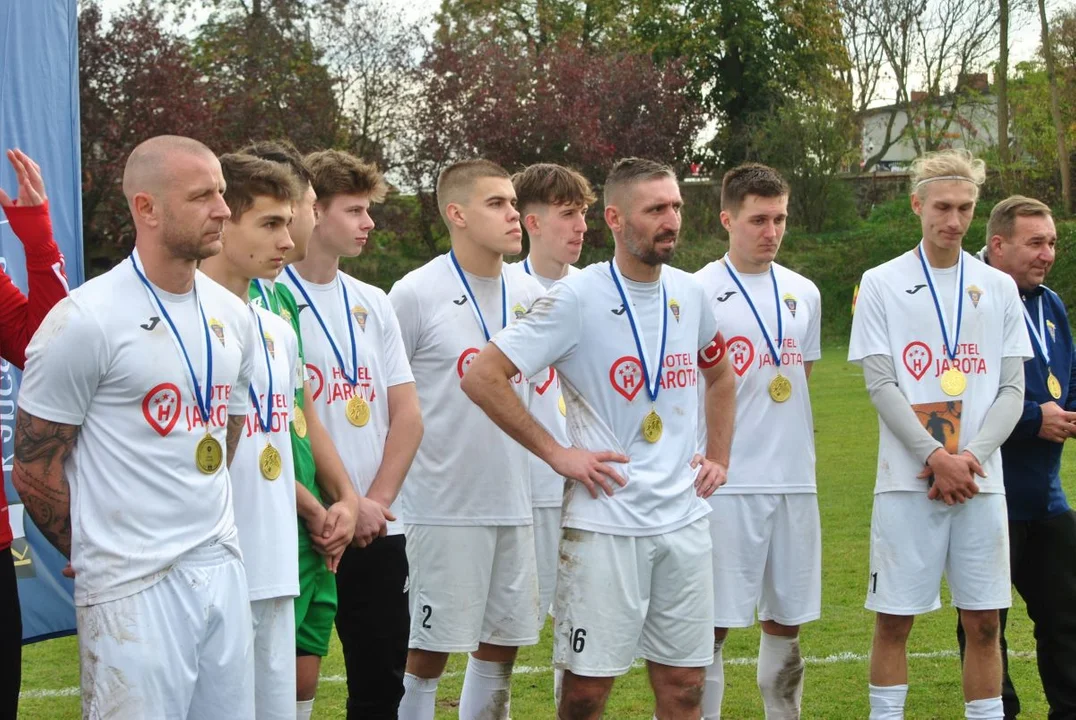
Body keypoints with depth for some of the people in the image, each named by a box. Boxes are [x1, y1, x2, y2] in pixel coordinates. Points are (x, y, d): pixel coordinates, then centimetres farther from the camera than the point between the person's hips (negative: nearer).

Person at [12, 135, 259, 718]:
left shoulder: (231, 315, 9)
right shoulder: (86, 321, -12)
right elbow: (34, 468, -7)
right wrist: (102, 554, 3)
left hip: (222, 566, 6)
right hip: (134, 588, -6)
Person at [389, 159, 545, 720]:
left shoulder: (529, 295, 7)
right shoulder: (415, 294, -9)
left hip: (515, 503, 6)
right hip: (443, 506, -5)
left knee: (501, 643, 13)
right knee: (427, 653, 1)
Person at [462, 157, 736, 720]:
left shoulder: (690, 293, 7)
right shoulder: (577, 298, -11)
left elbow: (719, 377, 27)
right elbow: (482, 377, -13)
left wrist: (718, 456, 15)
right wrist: (557, 453, -12)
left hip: (684, 519, 5)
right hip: (605, 522, -5)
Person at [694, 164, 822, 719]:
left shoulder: (803, 293, 12)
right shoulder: (698, 291, -4)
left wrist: (801, 446, 15)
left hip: (795, 480, 5)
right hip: (726, 483, -5)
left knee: (786, 620, 11)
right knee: (713, 625, -4)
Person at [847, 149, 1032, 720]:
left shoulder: (999, 287, 9)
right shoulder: (882, 284, 2)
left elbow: (1012, 389, 6)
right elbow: (880, 383, -4)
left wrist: (971, 456, -10)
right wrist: (936, 457, -13)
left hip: (980, 480, 2)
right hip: (907, 480, -2)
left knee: (984, 620, 4)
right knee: (894, 618, 1)